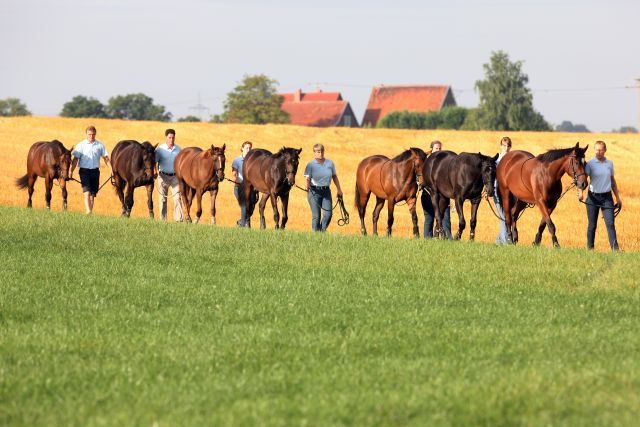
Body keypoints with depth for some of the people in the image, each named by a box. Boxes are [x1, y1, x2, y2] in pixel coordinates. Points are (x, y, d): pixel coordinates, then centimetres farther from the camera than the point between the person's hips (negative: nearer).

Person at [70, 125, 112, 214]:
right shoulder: (81, 145, 0)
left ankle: (91, 211, 14)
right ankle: (88, 211, -22)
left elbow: (106, 158, 11)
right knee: (87, 192, -14)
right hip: (84, 171, -3)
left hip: (95, 171, 3)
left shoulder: (100, 145, 6)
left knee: (93, 194, 6)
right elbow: (76, 159, -1)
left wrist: (111, 169, 0)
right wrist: (71, 171, -8)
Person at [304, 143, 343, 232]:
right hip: (314, 191, -4)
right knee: (316, 215, -3)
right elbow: (307, 178, -11)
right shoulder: (311, 165, -3)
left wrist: (339, 190, 16)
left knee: (328, 214, -5)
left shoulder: (330, 163, 8)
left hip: (326, 191, 4)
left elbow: (334, 177, 16)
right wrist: (308, 188, -29)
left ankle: (323, 230, 16)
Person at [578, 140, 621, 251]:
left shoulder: (609, 164, 8)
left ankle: (615, 248, -11)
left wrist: (617, 197, 18)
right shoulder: (590, 164, -3)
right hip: (593, 197, -2)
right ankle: (590, 248, 15)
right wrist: (580, 191, -31)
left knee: (610, 223, -7)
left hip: (607, 197, 2)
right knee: (592, 225, 5)